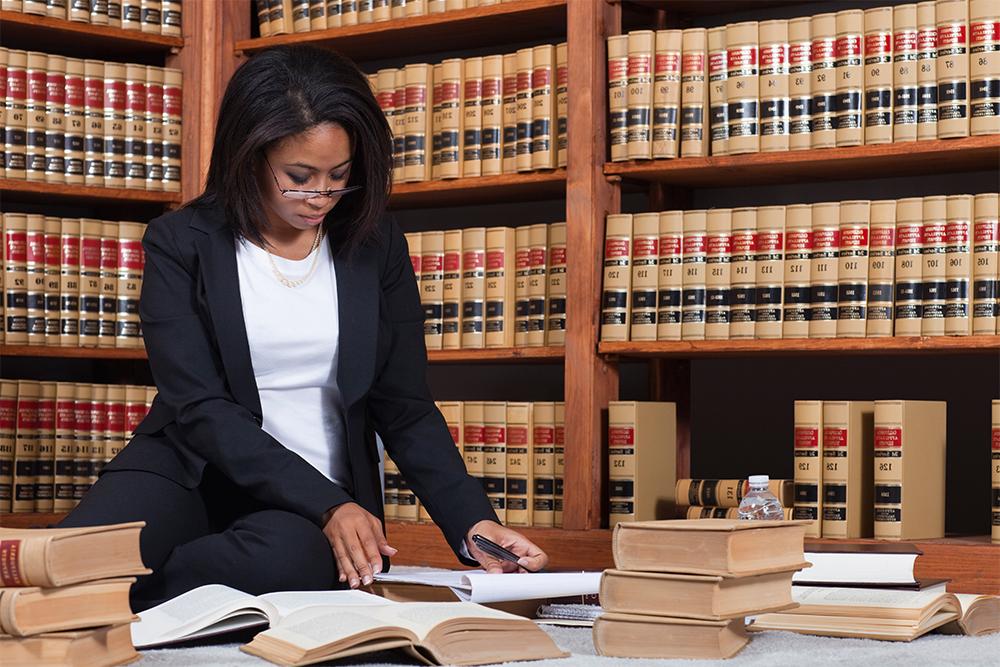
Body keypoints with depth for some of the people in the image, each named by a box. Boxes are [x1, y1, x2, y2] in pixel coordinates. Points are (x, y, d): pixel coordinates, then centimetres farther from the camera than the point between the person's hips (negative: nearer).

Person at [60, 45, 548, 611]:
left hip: (326, 494, 2)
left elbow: (406, 409, 6)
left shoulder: (375, 245, 6)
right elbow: (199, 407, -10)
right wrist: (326, 505, -22)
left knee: (292, 558, -37)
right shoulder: (181, 243, -2)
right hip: (192, 471, -2)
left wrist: (474, 524, -12)